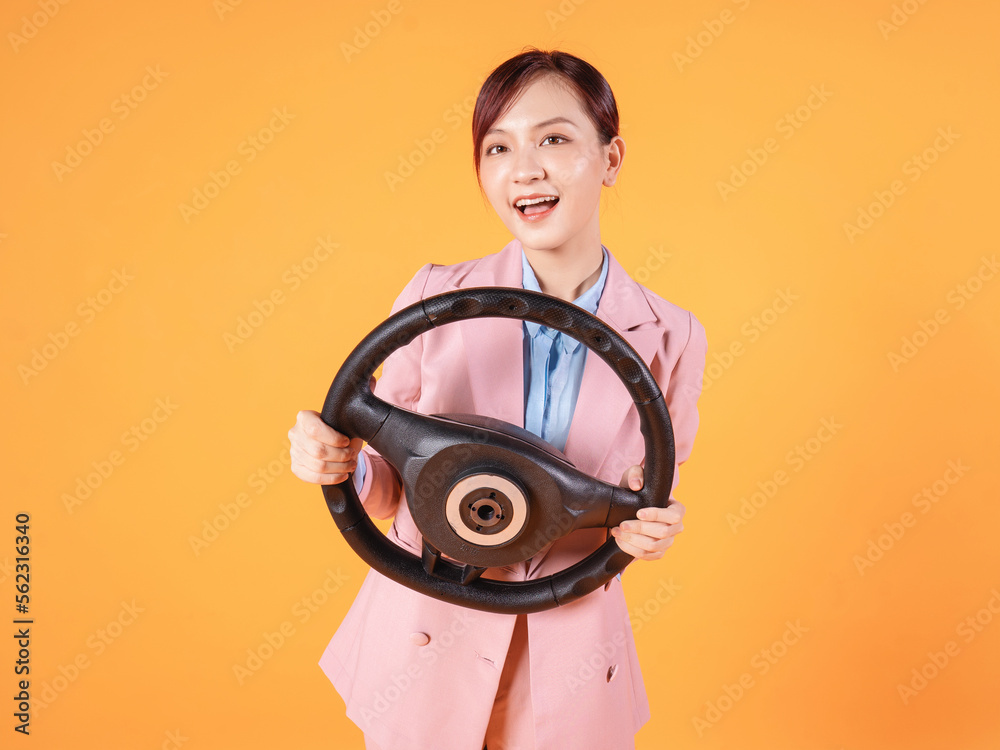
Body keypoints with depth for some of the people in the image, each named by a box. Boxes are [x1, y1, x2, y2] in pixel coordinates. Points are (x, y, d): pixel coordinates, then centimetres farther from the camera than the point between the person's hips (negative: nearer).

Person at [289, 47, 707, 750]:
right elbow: (391, 484, -2)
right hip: (424, 649, 0)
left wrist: (651, 529, -17)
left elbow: (652, 505, 4)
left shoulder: (670, 337, -9)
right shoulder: (434, 297, -10)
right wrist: (340, 465, -22)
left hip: (567, 670, 1)